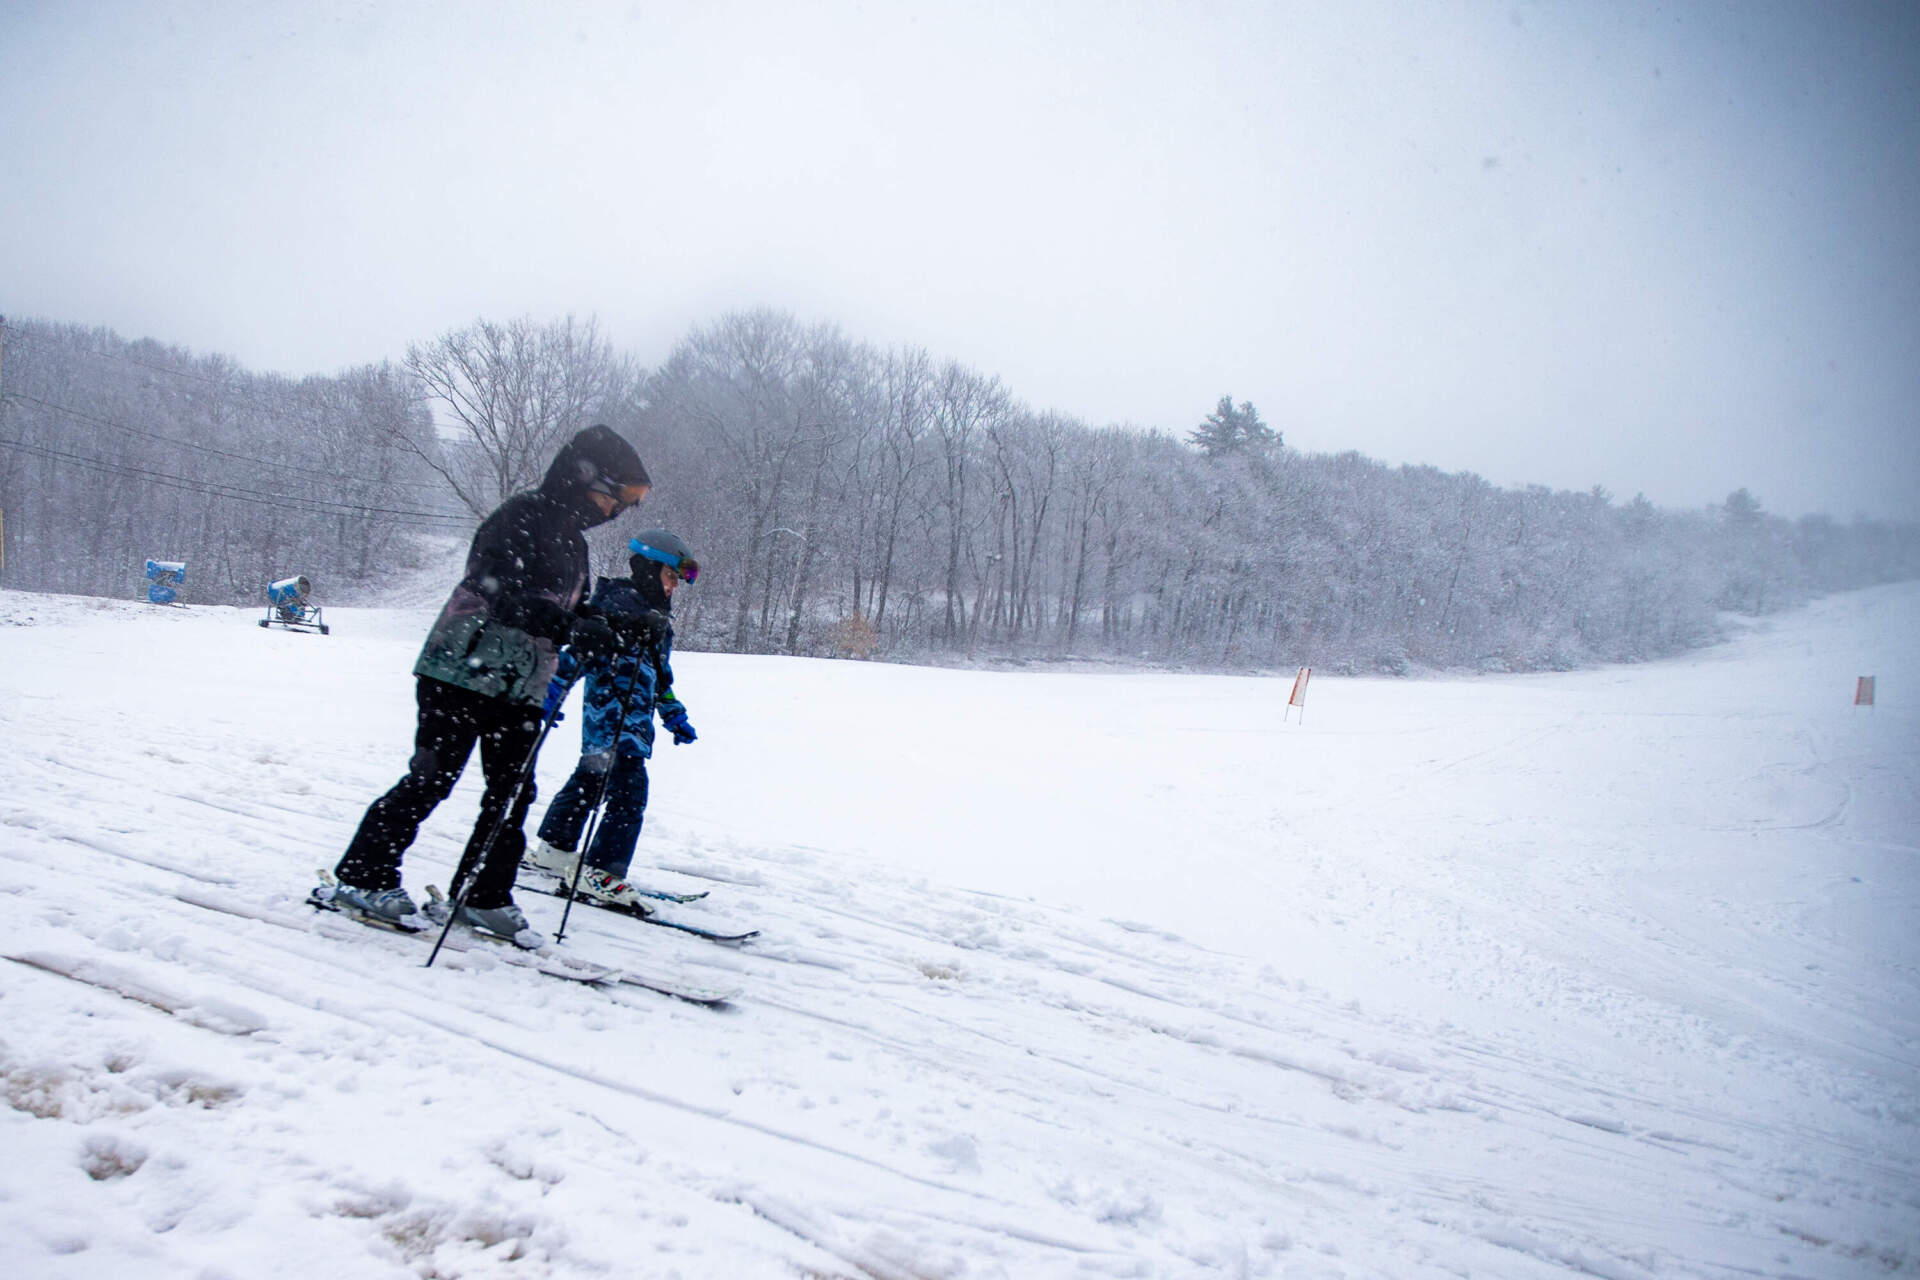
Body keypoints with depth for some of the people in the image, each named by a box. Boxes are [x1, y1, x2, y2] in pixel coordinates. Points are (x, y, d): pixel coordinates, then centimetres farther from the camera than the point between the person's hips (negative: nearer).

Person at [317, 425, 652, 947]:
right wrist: (573, 629, -35)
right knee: (432, 779, -4)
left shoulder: (572, 541, 18)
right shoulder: (522, 517, -11)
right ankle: (362, 878, 11)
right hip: (463, 674, -8)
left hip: (520, 690, 8)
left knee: (513, 793, 7)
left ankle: (484, 896, 18)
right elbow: (504, 595, -25)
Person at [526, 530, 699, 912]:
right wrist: (554, 692, -28)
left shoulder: (658, 617, 19)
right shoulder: (619, 601, -11)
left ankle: (553, 850, 36)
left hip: (633, 720, 11)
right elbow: (583, 646, -20)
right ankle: (600, 873, -13)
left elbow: (659, 676, 27)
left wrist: (675, 717, 28)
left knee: (589, 780, 21)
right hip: (611, 714, -11)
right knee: (629, 791, -16)